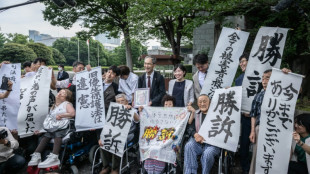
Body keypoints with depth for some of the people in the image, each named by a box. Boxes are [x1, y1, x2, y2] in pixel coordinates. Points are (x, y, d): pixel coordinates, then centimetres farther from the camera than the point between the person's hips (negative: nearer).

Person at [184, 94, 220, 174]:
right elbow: (190, 127, 9)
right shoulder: (195, 114, 17)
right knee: (189, 146, -28)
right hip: (197, 141, 3)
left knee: (208, 153, -33)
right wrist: (195, 134, -15)